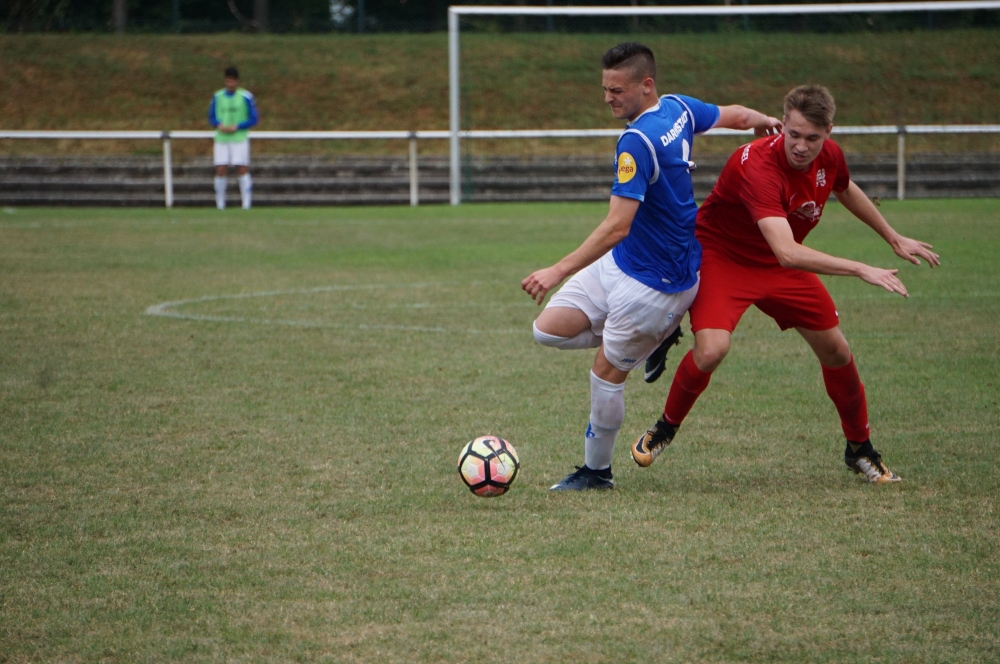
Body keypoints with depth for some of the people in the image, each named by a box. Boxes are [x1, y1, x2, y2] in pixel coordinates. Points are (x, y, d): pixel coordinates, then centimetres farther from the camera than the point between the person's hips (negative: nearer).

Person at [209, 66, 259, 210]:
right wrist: (219, 125, -9)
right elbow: (211, 117, 13)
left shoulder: (246, 97, -3)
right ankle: (220, 204, 5)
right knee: (220, 170, -3)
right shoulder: (217, 97, 7)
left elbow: (253, 120, 0)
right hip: (221, 139, 2)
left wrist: (237, 127, -13)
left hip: (239, 138, -2)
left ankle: (246, 203, -2)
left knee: (242, 169, -6)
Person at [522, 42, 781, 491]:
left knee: (607, 372, 2)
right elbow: (736, 116, 16)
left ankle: (596, 471, 19)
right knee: (549, 329, 4)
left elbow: (617, 226, -34)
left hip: (658, 282, -9)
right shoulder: (679, 109, -2)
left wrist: (559, 271, -37)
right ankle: (653, 336, 22)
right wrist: (765, 121, 39)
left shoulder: (637, 142, -29)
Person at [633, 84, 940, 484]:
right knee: (711, 350, -27)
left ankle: (860, 450, 27)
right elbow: (786, 252, -47)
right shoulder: (758, 166, -38)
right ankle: (665, 428, 2)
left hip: (782, 264, 6)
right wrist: (860, 270, -49)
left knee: (836, 351, 5)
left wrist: (893, 238, 21)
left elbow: (845, 190, 14)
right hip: (721, 256, -6)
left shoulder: (829, 156, -14)